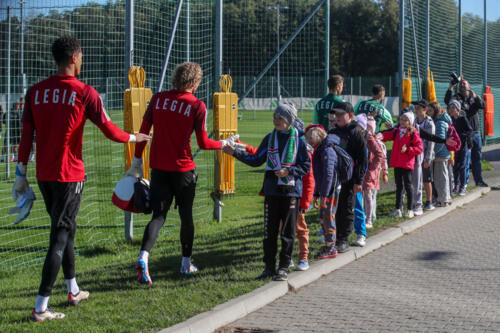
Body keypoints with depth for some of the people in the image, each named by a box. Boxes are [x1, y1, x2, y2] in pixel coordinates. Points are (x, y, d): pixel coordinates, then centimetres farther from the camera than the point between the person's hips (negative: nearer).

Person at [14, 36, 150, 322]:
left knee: (66, 230, 21)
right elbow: (110, 131, -7)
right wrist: (134, 138, 13)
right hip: (69, 175, -6)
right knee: (60, 237, -3)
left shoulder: (36, 92, 4)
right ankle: (41, 307, -6)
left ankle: (73, 290, 34)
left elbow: (27, 136, 5)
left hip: (44, 175, 6)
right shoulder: (85, 93, -10)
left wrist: (21, 174, 11)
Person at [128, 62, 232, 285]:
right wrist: (223, 144, 11)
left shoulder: (158, 98, 3)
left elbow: (143, 130, 4)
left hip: (158, 167, 3)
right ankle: (186, 264, 25)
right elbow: (203, 143, -8)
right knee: (186, 216, 14)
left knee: (159, 215, 1)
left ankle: (143, 257, -22)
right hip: (183, 169, -3)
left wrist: (137, 160, 11)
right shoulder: (197, 106, -8)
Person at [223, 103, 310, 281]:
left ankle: (283, 268, 9)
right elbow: (256, 160, 13)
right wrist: (235, 153, 5)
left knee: (288, 231, 2)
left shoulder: (298, 141, -2)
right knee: (269, 231, 5)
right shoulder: (269, 138, 8)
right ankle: (269, 267, 13)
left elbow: (306, 166, 0)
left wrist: (289, 171, -15)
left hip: (291, 191, -3)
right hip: (271, 191, 3)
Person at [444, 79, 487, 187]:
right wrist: (450, 88, -28)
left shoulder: (475, 98, 13)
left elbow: (483, 106, -7)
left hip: (475, 132, 4)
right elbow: (447, 101, -18)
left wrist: (475, 97, -25)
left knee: (476, 157, 10)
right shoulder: (457, 97, 3)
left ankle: (479, 180, 18)